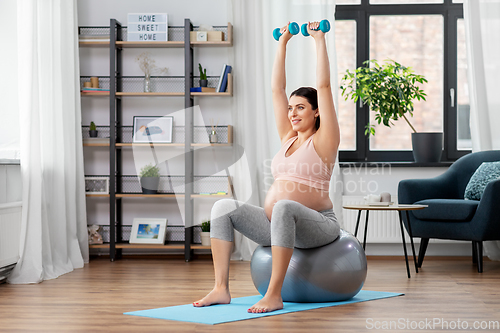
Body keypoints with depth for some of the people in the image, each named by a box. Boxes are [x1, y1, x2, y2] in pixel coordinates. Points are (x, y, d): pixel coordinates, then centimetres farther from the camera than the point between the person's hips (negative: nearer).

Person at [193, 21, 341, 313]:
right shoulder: (288, 138, 17)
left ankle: (274, 295, -38)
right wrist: (283, 43, 19)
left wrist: (320, 39, -3)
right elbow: (277, 89, 17)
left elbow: (324, 86, -6)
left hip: (317, 226, -6)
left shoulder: (323, 140, 0)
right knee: (224, 207, -14)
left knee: (284, 207, -40)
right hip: (276, 222, 6)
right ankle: (221, 288, -22)